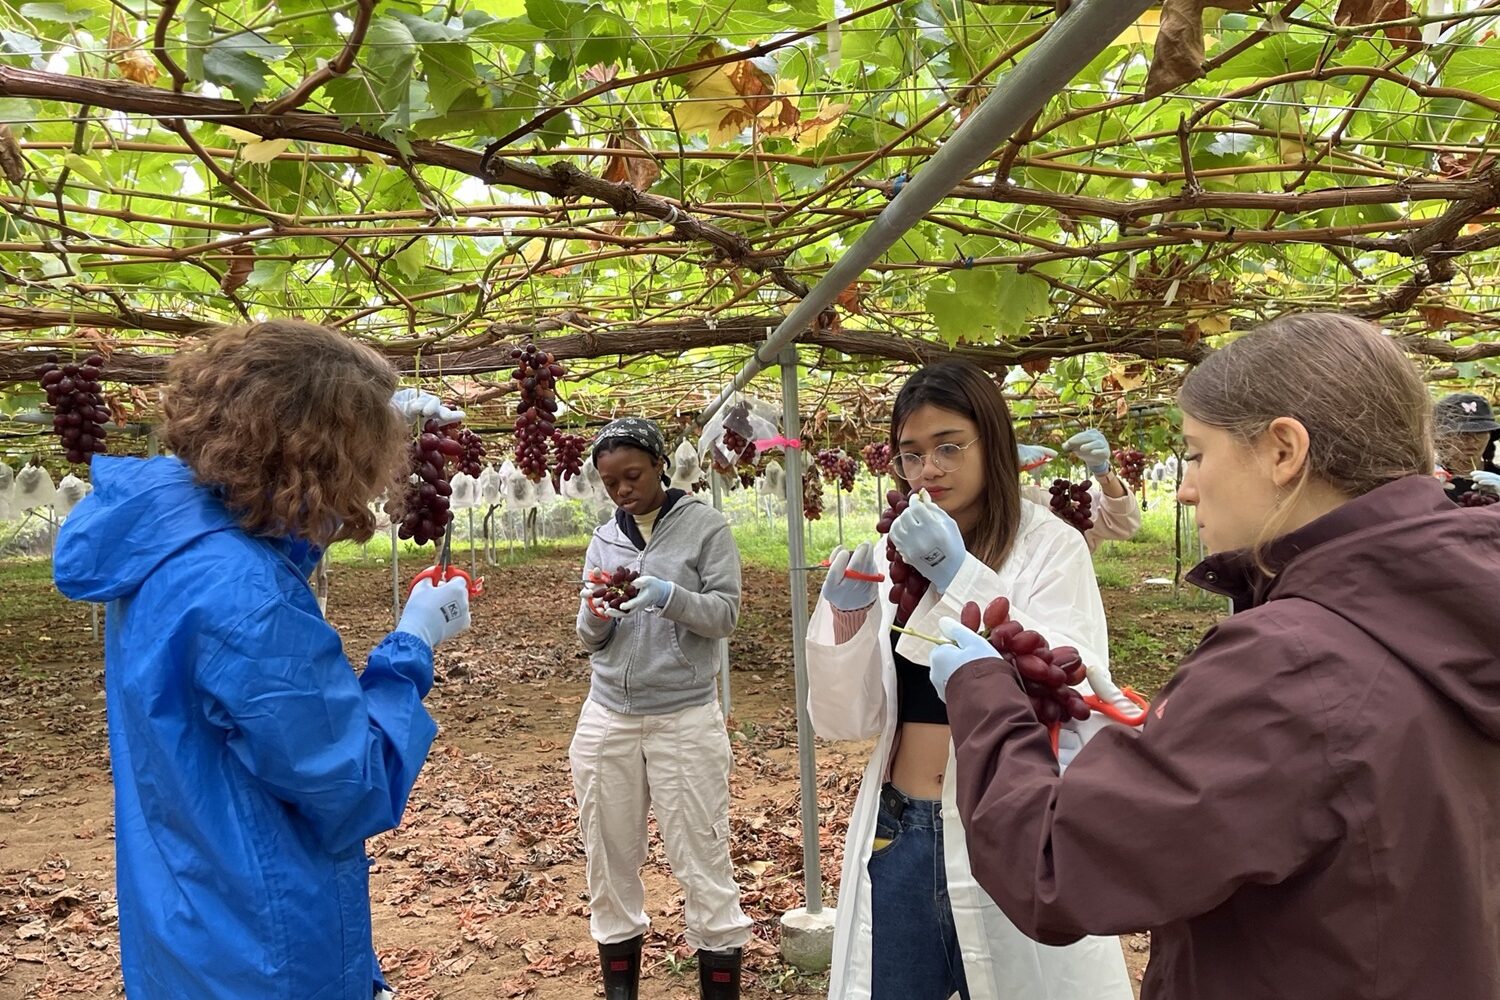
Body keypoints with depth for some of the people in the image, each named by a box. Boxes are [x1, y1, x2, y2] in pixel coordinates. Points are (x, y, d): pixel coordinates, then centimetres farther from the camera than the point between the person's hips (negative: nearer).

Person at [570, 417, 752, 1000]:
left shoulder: (704, 525, -2)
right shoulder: (604, 539, 10)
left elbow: (725, 614, -6)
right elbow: (589, 640, 10)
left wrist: (669, 596, -23)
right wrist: (596, 615, -13)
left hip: (685, 717, -4)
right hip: (608, 717, 4)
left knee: (702, 863, 0)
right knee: (610, 860, 9)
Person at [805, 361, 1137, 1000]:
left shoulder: (1051, 547, -6)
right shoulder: (892, 556, 4)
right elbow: (844, 722, 2)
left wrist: (961, 577, -24)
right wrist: (844, 616, -15)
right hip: (898, 834, 4)